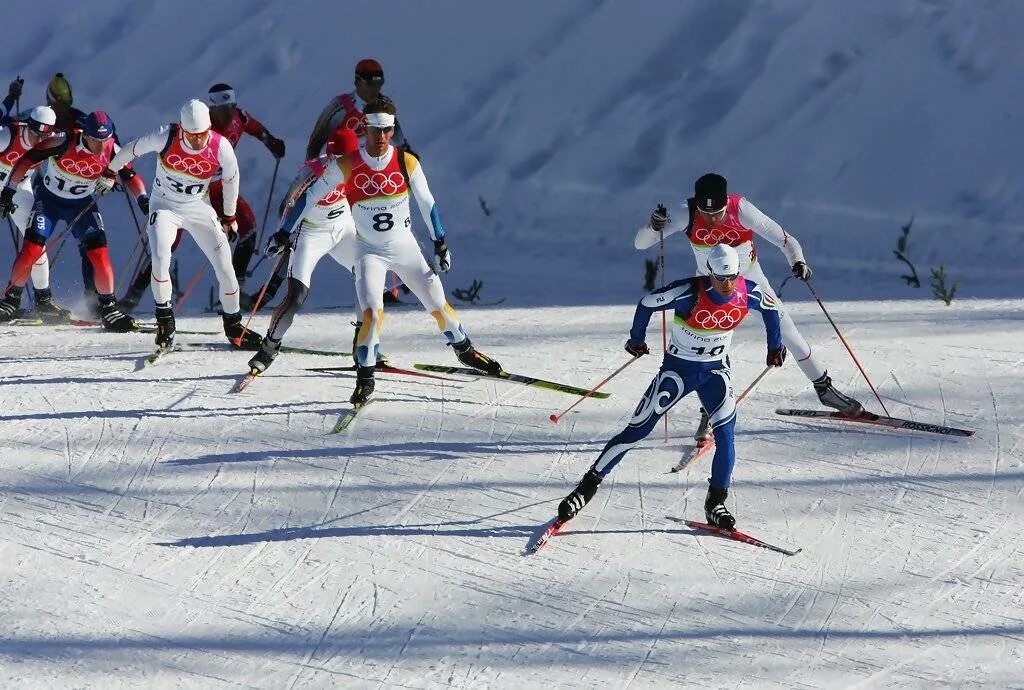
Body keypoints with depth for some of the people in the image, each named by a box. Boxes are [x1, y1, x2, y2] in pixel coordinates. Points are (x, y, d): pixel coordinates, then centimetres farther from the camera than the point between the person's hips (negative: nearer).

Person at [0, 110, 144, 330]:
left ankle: (109, 310, 1)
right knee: (31, 250, -15)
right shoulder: (65, 142, -28)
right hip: (48, 198, -2)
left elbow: (129, 176, -6)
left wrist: (143, 200, -23)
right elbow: (26, 161, -19)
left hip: (82, 204, 2)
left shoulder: (111, 151, -19)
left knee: (99, 254, -12)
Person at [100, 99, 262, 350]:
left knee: (225, 266, -5)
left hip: (198, 208, 2)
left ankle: (233, 327, 13)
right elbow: (131, 149, -5)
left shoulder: (220, 147, -19)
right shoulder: (166, 137, -24)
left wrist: (229, 215, 13)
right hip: (164, 206, -2)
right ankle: (164, 320, -7)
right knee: (160, 259, -25)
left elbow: (231, 178, 2)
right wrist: (110, 173, 10)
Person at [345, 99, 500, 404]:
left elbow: (427, 204, 1)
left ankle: (464, 350, 32)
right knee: (372, 313, -22)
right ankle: (365, 378, -9)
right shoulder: (349, 167, -14)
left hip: (405, 247, 2)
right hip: (369, 251, -2)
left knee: (439, 305, 6)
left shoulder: (407, 162, -10)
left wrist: (440, 243, 4)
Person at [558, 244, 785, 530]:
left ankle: (716, 503, -2)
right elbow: (647, 304, -13)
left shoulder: (748, 293, -16)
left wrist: (775, 346, 15)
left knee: (725, 434, -15)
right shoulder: (690, 292, -28)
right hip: (678, 369, -3)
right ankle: (588, 486, 10)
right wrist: (636, 340, 1)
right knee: (637, 429, -1)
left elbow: (770, 308, 8)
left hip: (716, 370, 3)